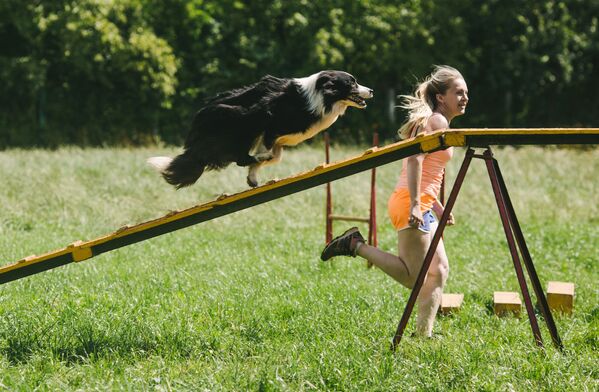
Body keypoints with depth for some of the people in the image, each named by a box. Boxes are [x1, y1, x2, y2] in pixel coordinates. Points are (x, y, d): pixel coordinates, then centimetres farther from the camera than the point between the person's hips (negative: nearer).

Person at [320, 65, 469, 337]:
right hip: (411, 203, -11)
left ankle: (423, 333, 10)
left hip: (421, 205, 11)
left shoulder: (433, 122, 21)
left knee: (439, 269, 10)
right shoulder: (437, 121, -9)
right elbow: (415, 159, -22)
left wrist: (438, 208, 24)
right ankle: (356, 246, -5)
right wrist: (416, 205, -28)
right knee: (413, 278, -9)